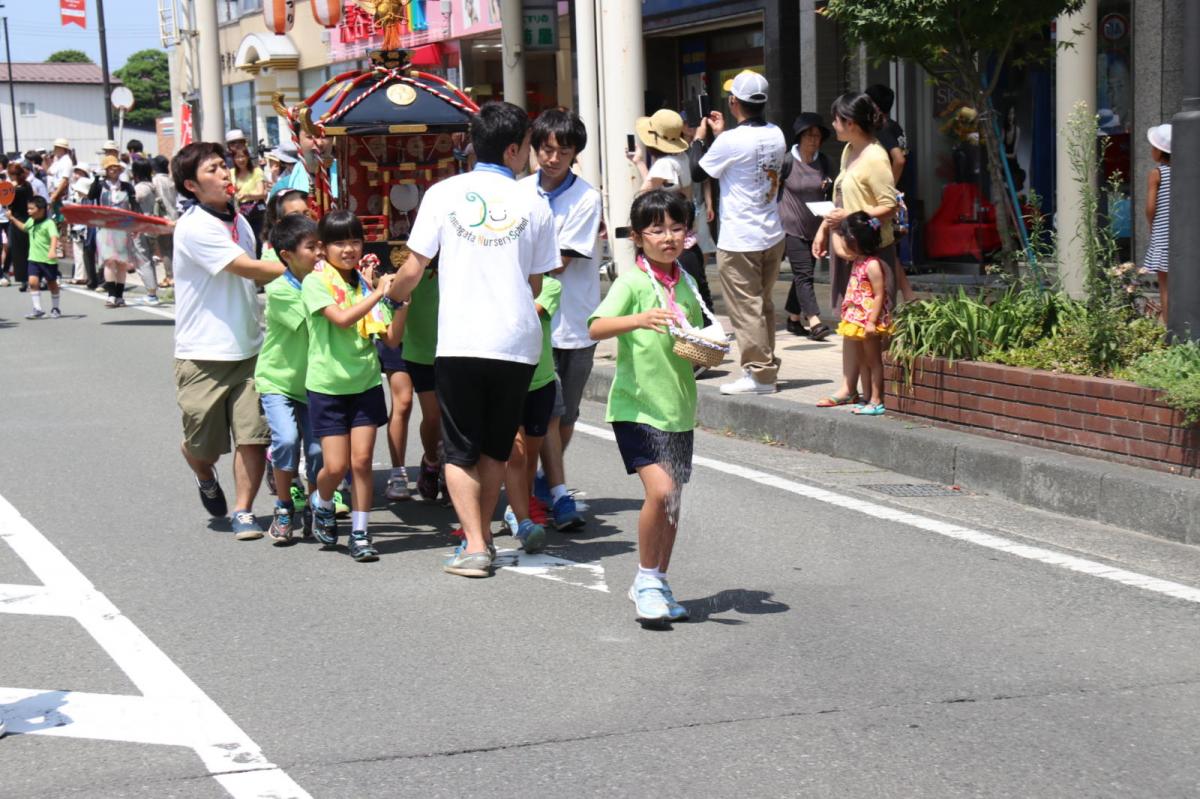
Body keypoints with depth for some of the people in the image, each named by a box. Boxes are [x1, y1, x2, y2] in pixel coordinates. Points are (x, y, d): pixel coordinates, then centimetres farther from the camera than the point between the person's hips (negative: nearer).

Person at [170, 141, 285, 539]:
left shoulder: (238, 220, 10)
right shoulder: (193, 227, -14)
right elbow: (248, 268, -21)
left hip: (248, 349, 5)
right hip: (203, 354, -5)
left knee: (253, 435, -4)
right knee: (204, 443, 7)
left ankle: (244, 513, 8)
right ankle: (205, 476, 40)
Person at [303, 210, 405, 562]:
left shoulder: (368, 283, 6)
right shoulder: (315, 282, -5)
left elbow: (391, 339, 3)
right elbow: (342, 318, -22)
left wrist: (401, 302, -10)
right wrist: (378, 294, -24)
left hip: (366, 384, 3)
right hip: (327, 386, -3)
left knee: (362, 460, -2)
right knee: (335, 466, -4)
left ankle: (359, 533, 8)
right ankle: (321, 504, 28)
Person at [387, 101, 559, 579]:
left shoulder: (444, 194, -1)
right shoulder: (533, 205, 2)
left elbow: (412, 270, 0)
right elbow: (535, 284, 8)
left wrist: (393, 298, 21)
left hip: (459, 341, -1)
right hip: (517, 342, 2)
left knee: (460, 450, 7)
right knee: (496, 446, 19)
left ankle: (474, 545, -3)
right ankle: (482, 536, 26)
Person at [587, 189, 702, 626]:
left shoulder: (686, 284, 10)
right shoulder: (632, 283, -9)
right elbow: (596, 327, -23)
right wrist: (638, 320, -40)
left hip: (678, 407, 6)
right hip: (636, 405, -6)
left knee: (671, 501, 12)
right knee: (661, 490, -20)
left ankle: (655, 583, 28)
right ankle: (647, 578, -2)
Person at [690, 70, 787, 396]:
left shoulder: (731, 141, -17)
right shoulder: (776, 135, 4)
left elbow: (698, 173, -3)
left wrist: (699, 140, 12)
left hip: (739, 241, -7)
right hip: (772, 236, 7)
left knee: (746, 308, -1)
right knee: (763, 305, 16)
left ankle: (759, 372, 0)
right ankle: (767, 366, 23)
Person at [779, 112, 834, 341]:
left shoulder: (823, 161, 6)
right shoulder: (788, 161, -10)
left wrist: (829, 185, 1)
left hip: (815, 227, 6)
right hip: (792, 226, -6)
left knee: (802, 274, 12)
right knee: (803, 274, -11)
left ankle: (794, 319, 23)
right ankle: (814, 322, -19)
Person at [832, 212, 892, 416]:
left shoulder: (872, 265, -20)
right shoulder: (857, 261, 7)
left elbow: (879, 295, -23)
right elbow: (839, 250, 26)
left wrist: (872, 322, -26)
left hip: (869, 321, -9)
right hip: (858, 319, 9)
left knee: (873, 360, -1)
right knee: (863, 362, 14)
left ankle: (876, 401, 5)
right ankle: (868, 399, 21)